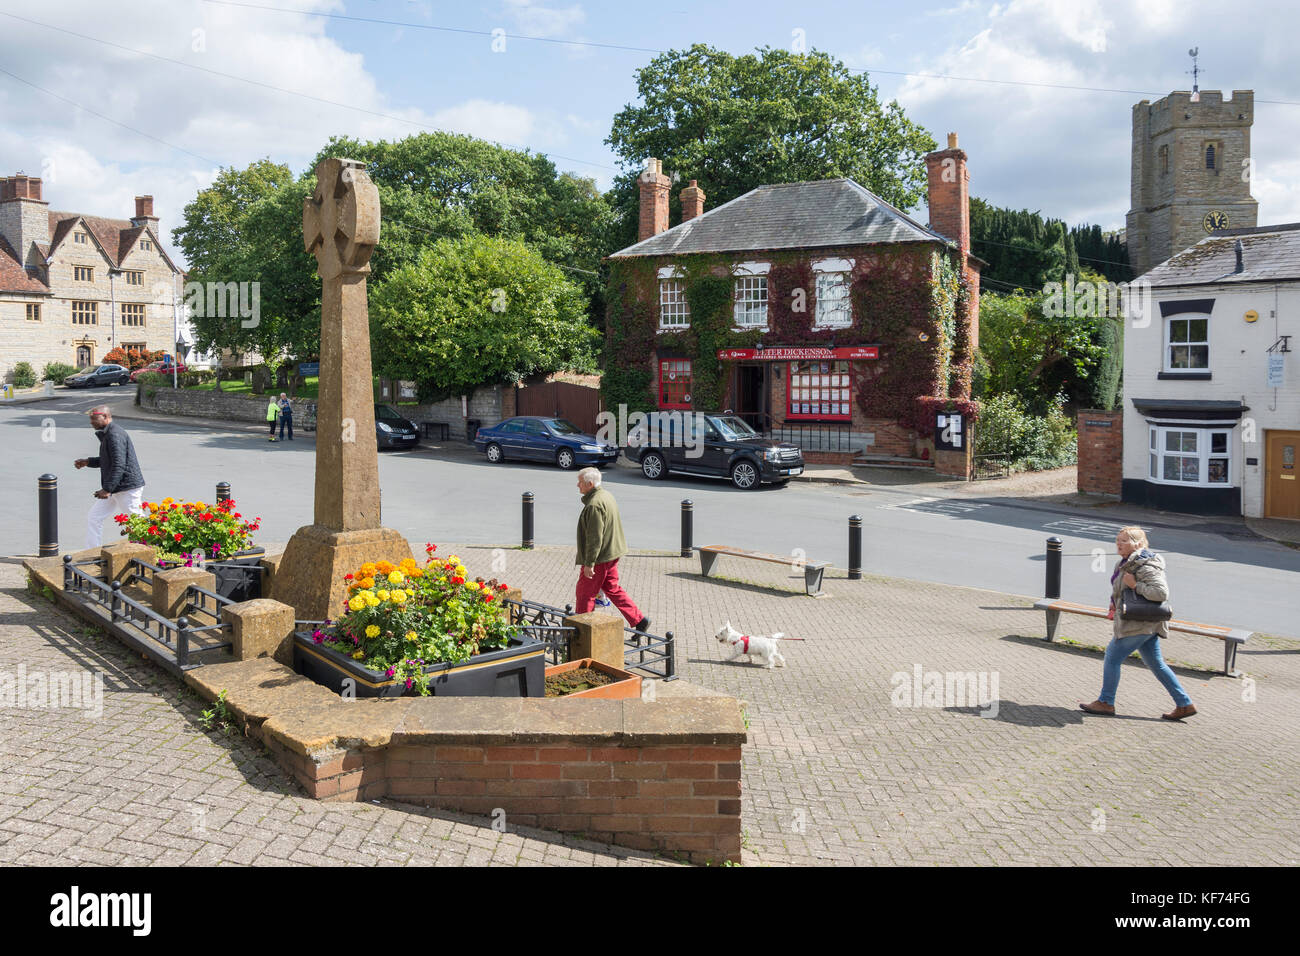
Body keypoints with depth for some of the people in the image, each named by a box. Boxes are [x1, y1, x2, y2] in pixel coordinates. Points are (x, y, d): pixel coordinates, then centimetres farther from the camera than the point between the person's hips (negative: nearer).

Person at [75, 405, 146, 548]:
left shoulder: (115, 435, -18)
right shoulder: (106, 434, 16)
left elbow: (119, 465, -25)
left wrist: (107, 489, -27)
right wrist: (88, 462, 16)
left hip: (128, 488, -11)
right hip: (115, 488, 11)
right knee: (94, 518, 10)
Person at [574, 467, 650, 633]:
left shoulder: (594, 505, -22)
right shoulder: (606, 496, 11)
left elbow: (595, 538, -25)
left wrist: (589, 563, -21)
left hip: (599, 558, -10)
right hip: (612, 553, 10)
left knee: (585, 593, 3)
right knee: (613, 589, 17)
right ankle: (639, 620, 16)